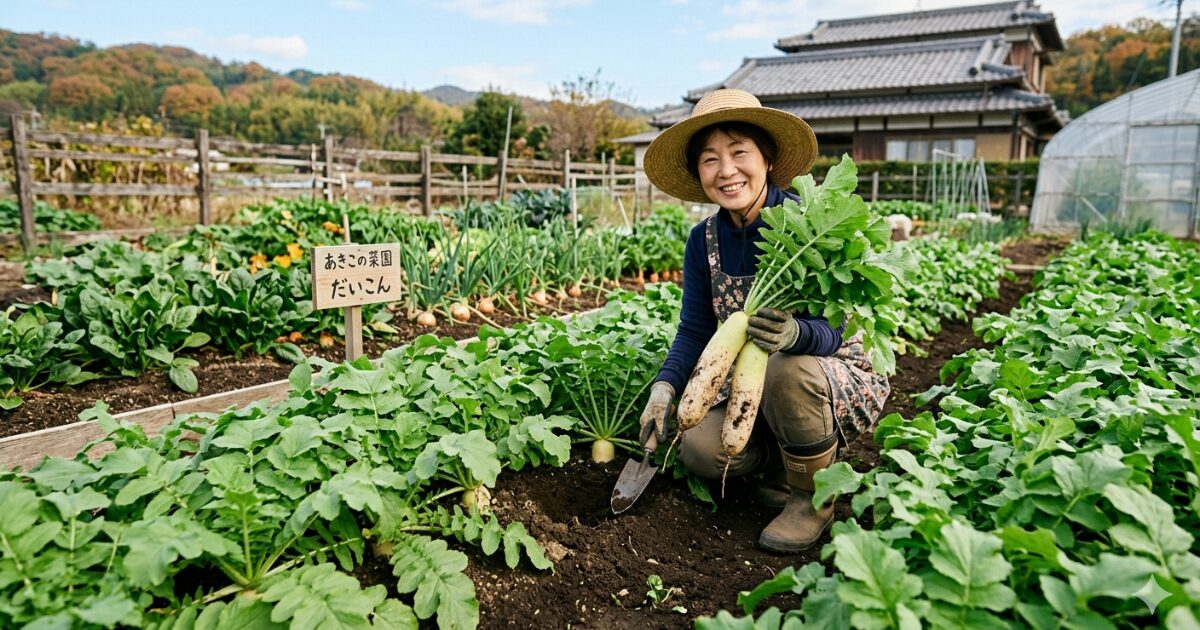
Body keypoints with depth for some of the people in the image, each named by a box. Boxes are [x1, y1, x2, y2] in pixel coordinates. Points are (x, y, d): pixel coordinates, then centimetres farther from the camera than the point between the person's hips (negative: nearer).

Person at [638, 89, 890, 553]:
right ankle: (783, 464, 11)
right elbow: (695, 330, -3)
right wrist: (665, 386, -20)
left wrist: (794, 334, -49)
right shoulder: (704, 240, -5)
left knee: (787, 369, -38)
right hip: (753, 388, 4)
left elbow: (833, 330, -26)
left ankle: (814, 497, -9)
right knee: (698, 449, -22)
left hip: (842, 379, -4)